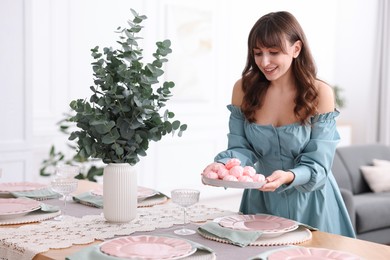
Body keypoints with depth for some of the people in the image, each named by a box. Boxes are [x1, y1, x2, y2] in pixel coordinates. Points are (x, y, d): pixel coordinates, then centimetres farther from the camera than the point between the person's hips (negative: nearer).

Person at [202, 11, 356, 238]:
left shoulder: (320, 93, -16)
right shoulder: (244, 89, -7)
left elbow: (317, 164, -17)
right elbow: (241, 148, -6)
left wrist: (288, 177, -37)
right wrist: (222, 164, -27)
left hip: (309, 202, -2)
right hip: (261, 200, 3)